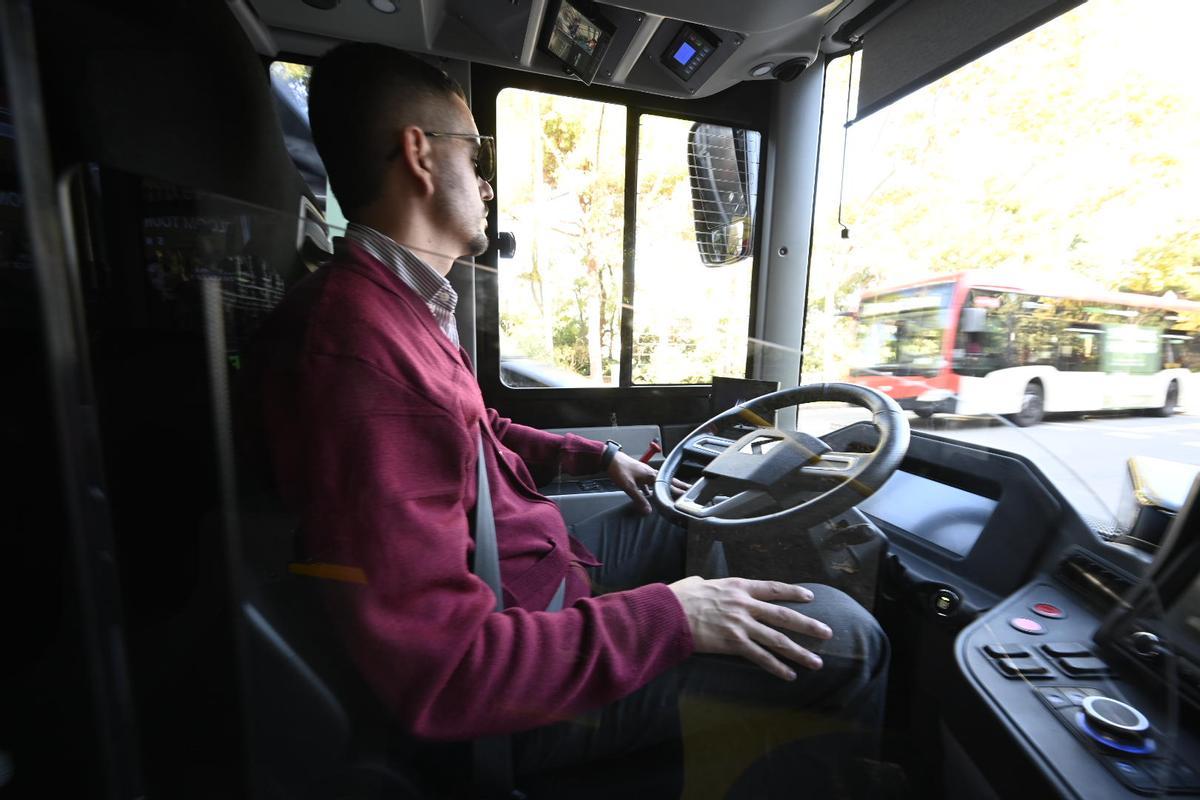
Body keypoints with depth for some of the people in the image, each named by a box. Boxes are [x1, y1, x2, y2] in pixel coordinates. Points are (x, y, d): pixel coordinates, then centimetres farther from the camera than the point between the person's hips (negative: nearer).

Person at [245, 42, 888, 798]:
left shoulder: (402, 304, 3)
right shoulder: (358, 349, -30)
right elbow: (441, 670, -30)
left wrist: (598, 456, 13)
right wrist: (669, 617, -23)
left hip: (536, 573, 9)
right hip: (517, 681, -9)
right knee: (845, 639, -10)